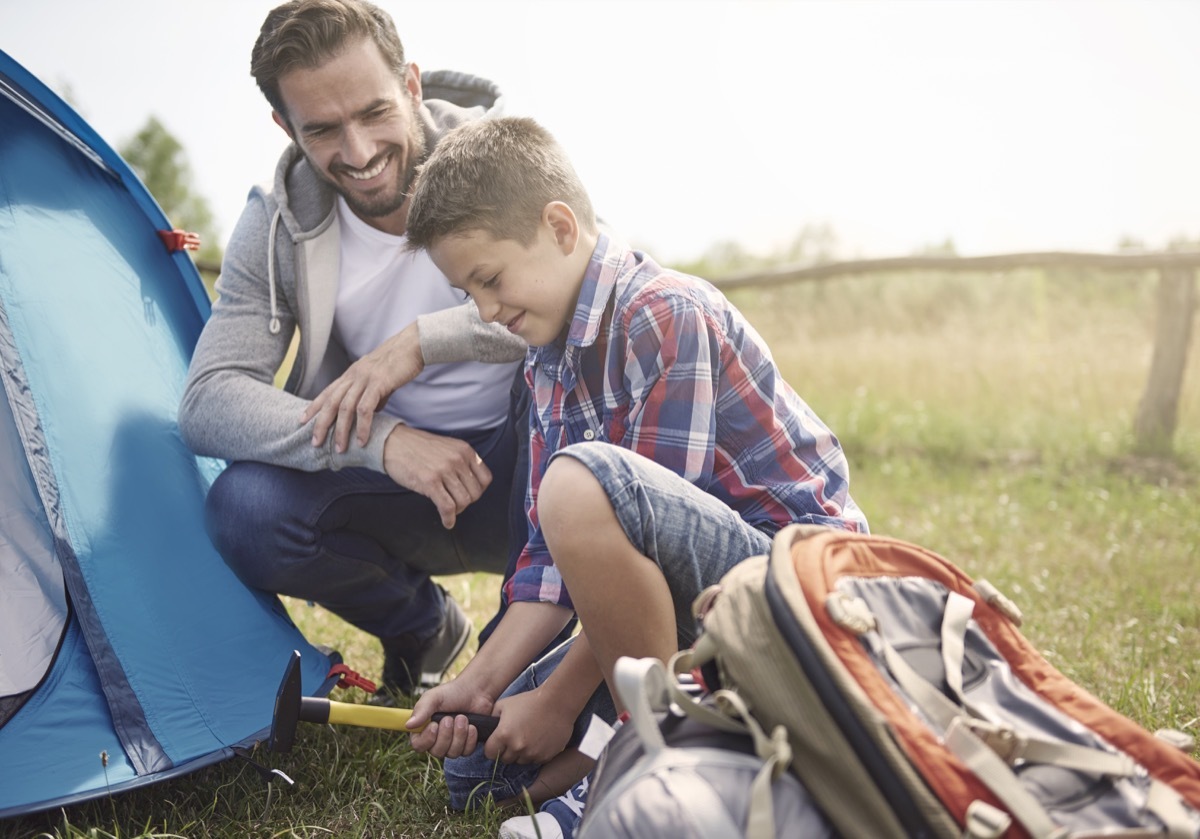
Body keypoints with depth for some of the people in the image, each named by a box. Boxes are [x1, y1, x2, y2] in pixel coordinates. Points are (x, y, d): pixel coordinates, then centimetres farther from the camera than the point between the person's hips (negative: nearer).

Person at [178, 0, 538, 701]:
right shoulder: (278, 228, -9)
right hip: (398, 489, 2)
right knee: (245, 508, -25)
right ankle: (425, 627, 5)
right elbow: (208, 401, -16)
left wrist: (422, 341, -30)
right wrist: (383, 441, -31)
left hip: (531, 474, -2)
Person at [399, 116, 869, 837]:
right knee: (477, 765, 6)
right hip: (689, 614, 9)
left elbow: (636, 510, -22)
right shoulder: (550, 364, 9)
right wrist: (480, 683, -4)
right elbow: (557, 550, 7)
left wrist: (557, 699, -17)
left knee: (582, 481, -36)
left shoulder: (665, 314, -18)